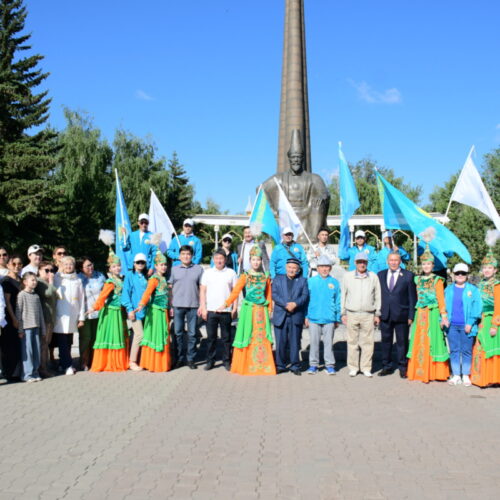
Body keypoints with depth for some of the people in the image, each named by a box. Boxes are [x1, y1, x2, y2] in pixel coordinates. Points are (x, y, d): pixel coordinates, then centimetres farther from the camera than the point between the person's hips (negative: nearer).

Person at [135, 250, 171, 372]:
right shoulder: (154, 279, -12)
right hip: (155, 310, -8)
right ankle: (153, 364, 8)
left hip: (163, 311, 8)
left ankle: (162, 363, 23)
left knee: (163, 337, 13)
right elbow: (147, 292, -26)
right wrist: (142, 305, -40)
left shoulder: (163, 278, 14)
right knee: (155, 336, -1)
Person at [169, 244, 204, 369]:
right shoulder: (174, 270, 8)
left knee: (192, 334, 4)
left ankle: (191, 359, 13)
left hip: (193, 306, -1)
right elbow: (170, 288, 9)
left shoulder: (199, 269, 4)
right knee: (178, 333, 6)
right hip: (177, 306, 1)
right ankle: (179, 358, 16)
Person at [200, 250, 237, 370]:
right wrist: (203, 308, 0)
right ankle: (210, 360, 14)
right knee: (211, 337, 5)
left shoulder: (231, 273, 6)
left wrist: (234, 309, 0)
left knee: (226, 337, 5)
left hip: (226, 311, -1)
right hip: (210, 310, 1)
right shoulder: (207, 273, 8)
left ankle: (227, 361, 14)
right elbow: (202, 291, 7)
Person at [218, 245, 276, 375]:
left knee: (262, 338, 3)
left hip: (262, 311, 2)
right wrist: (225, 304, -20)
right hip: (248, 310, -2)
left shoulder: (265, 277, 9)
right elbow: (235, 292, -9)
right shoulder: (245, 276, 1)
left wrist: (269, 310, 4)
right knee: (247, 338, 0)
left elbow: (269, 295, 11)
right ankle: (245, 366, 10)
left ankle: (262, 366, 12)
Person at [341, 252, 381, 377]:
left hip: (368, 315, 0)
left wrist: (377, 314, 6)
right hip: (352, 314, 0)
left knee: (368, 342, 1)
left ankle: (366, 368, 12)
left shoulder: (373, 277, 5)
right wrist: (343, 313, 6)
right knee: (352, 342, 3)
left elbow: (377, 296, 9)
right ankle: (353, 367, 12)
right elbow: (343, 295, 9)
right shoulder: (348, 276, 5)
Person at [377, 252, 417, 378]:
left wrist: (411, 316, -6)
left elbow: (412, 297, -1)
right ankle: (386, 366, 21)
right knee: (386, 341, 10)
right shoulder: (381, 275, 9)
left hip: (401, 315, -3)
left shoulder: (408, 276, 0)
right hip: (385, 315, 3)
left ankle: (402, 367, 16)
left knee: (402, 342, 5)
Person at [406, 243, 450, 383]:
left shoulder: (437, 280, -1)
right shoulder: (418, 280, 11)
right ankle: (419, 371, 12)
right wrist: (415, 314, 6)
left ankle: (433, 372, 6)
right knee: (419, 341, 5)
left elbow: (441, 299, -4)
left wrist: (443, 316, -12)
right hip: (420, 314, 4)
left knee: (431, 341, -2)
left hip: (433, 314, -4)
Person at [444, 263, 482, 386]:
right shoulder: (448, 290, 11)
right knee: (454, 350, 7)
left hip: (466, 326, -3)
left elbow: (477, 307, -3)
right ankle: (456, 375, 14)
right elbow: (444, 306, 13)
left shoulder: (473, 290, 1)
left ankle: (466, 375, 12)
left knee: (466, 351, 3)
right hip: (452, 325, 3)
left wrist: (470, 323, -11)